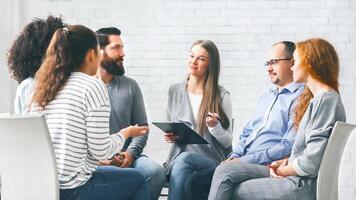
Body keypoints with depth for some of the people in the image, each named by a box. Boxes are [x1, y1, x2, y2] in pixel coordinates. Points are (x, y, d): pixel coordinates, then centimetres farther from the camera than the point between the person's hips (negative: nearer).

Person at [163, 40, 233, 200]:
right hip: (179, 155, 3)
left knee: (184, 159, -35)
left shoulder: (221, 96, 2)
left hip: (212, 160, -3)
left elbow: (227, 142, 3)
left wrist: (215, 127, -16)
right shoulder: (174, 91, 14)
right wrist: (170, 136, 0)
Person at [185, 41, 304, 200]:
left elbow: (289, 146, -16)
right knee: (195, 182, -13)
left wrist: (245, 160, -16)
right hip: (242, 161, 9)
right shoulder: (266, 97, 26)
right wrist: (235, 156, 5)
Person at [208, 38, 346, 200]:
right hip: (297, 177, 9)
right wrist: (285, 162, 3)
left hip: (305, 186, -9)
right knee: (225, 170, -4)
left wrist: (282, 170, -4)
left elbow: (310, 164, -20)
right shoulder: (316, 98, 20)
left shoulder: (327, 99, -14)